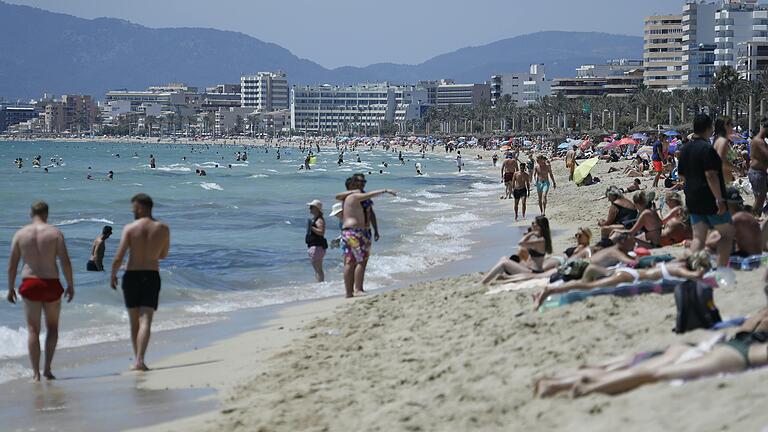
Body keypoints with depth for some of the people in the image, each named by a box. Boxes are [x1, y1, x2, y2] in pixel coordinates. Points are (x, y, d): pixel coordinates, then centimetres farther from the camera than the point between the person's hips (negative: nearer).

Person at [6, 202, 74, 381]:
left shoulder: (20, 234, 1)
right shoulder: (55, 233, -3)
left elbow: (12, 265, 2)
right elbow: (65, 262, -7)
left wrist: (10, 288, 11)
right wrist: (70, 285, 2)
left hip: (30, 284, 1)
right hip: (51, 284, -1)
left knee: (32, 329, 7)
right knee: (52, 327, 16)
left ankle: (36, 373, 1)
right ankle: (47, 368, 9)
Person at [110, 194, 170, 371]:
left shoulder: (130, 228, -6)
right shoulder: (163, 229, 1)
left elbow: (118, 257, -10)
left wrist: (113, 275, 6)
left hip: (131, 276, 0)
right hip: (152, 277, 0)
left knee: (134, 321, 13)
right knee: (145, 320, -6)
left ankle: (138, 360, 19)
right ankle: (140, 360, -22)